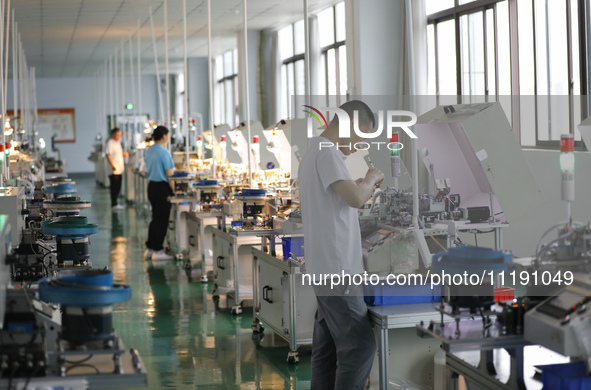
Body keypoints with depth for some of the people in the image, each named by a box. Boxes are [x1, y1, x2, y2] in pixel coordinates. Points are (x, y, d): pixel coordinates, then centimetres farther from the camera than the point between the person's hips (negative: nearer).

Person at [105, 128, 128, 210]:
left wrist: (123, 154, 6)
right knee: (115, 188, -6)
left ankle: (114, 203, 20)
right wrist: (112, 165, -25)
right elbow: (108, 155, -18)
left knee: (118, 188, 12)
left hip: (119, 169, 9)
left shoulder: (118, 142, 17)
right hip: (114, 170, -9)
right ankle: (114, 205, -3)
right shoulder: (110, 143, -11)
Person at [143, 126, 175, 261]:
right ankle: (157, 251, 2)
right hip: (162, 188, -8)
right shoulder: (164, 152, -15)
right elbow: (169, 175, -16)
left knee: (155, 218, 16)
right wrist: (174, 191, -10)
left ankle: (150, 249, 16)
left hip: (151, 187, 8)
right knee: (162, 220, -1)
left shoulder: (148, 152, 9)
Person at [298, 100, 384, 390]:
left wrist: (360, 187, 18)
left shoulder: (313, 151, 18)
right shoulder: (327, 151, -13)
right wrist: (372, 179, -5)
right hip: (337, 268, -10)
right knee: (360, 346, -9)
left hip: (325, 267, 10)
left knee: (328, 348, 11)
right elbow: (356, 198, -24)